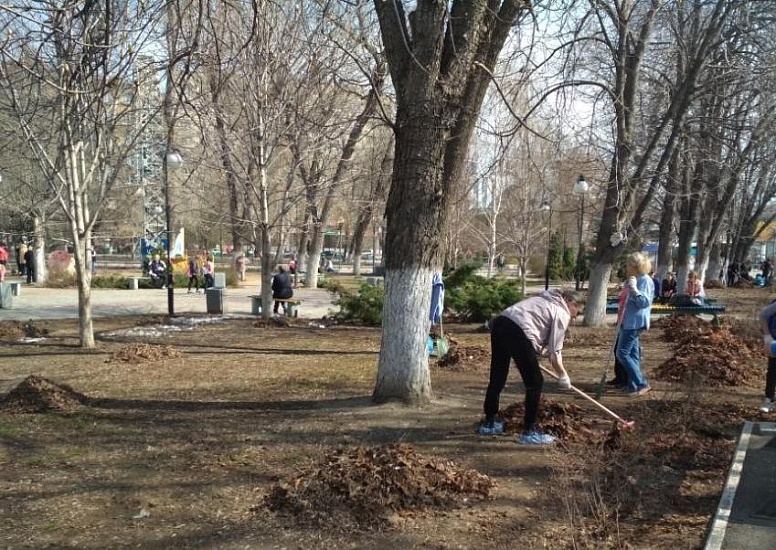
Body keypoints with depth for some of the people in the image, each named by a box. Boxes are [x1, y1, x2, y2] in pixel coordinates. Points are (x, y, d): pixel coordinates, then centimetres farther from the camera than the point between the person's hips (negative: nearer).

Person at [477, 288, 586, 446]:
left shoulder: (546, 300, 29)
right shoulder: (562, 314, 4)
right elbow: (554, 351, 2)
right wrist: (563, 376, 13)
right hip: (517, 332, -9)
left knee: (497, 378, 20)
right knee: (535, 382, 4)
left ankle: (488, 423, 32)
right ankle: (529, 431, 7)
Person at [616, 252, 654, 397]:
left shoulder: (645, 280, -14)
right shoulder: (636, 279, 17)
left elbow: (644, 302, -25)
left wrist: (634, 288, -30)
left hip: (635, 323, -10)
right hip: (629, 322, 10)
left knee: (622, 353, -11)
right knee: (632, 353, 11)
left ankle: (641, 383, -6)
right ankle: (633, 385, 15)